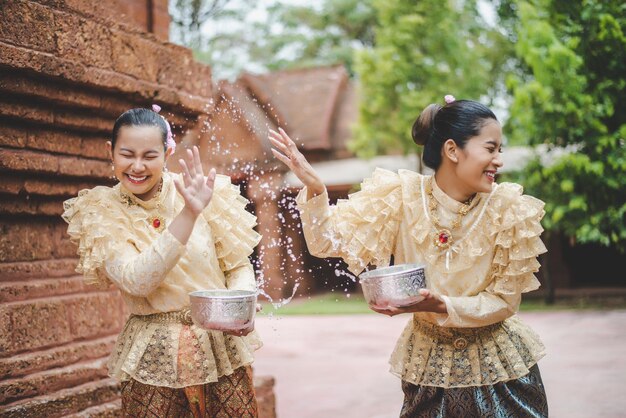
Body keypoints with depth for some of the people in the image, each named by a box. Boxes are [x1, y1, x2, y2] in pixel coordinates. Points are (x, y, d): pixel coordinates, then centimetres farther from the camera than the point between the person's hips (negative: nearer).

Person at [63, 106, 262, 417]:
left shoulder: (207, 192, -4)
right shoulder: (101, 213, -5)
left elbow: (238, 264, 3)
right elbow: (135, 281, -19)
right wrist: (189, 214, -26)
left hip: (223, 348, 1)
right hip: (154, 358, -1)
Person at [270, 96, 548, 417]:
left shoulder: (508, 211, -15)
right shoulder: (402, 197, -14)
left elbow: (505, 301, -11)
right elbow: (332, 241, -12)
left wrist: (442, 306, -26)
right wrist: (314, 189, -29)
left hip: (497, 365, 0)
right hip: (428, 361, 0)